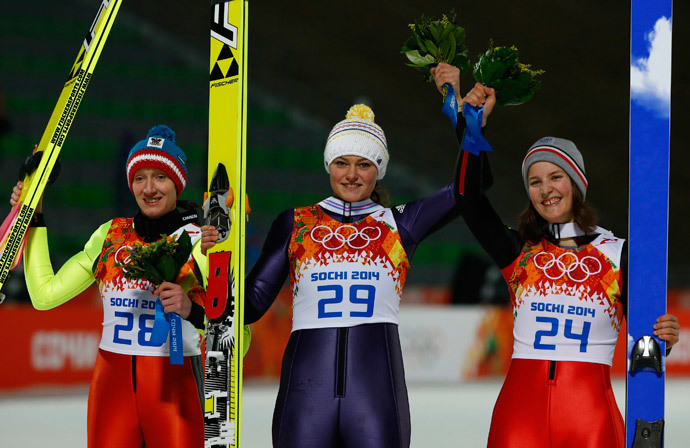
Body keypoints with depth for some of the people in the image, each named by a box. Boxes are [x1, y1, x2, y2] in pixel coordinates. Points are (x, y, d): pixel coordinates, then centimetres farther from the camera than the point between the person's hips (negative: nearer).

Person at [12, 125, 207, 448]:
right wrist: (34, 220, 12)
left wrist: (192, 310, -26)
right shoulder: (110, 236, 11)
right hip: (111, 382, 3)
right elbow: (45, 294, 11)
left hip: (174, 384, -3)